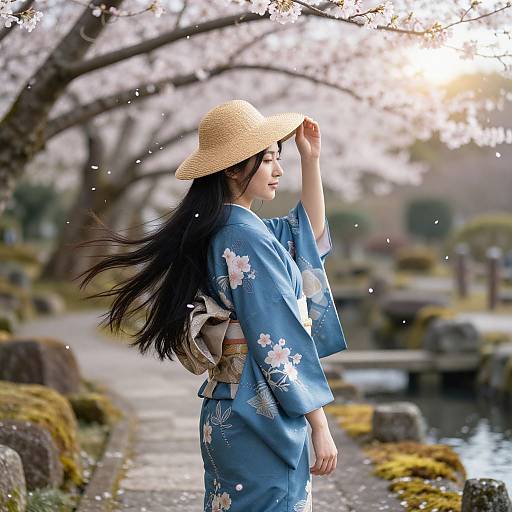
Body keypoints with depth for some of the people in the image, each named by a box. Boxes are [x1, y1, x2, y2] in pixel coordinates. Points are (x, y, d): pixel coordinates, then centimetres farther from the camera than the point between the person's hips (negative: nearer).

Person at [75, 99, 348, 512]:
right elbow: (280, 342, -19)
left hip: (230, 411, 9)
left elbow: (310, 233, 24)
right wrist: (320, 426, -15)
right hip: (261, 416, -9)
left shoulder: (222, 229, 9)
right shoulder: (247, 238, -18)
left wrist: (311, 160, 15)